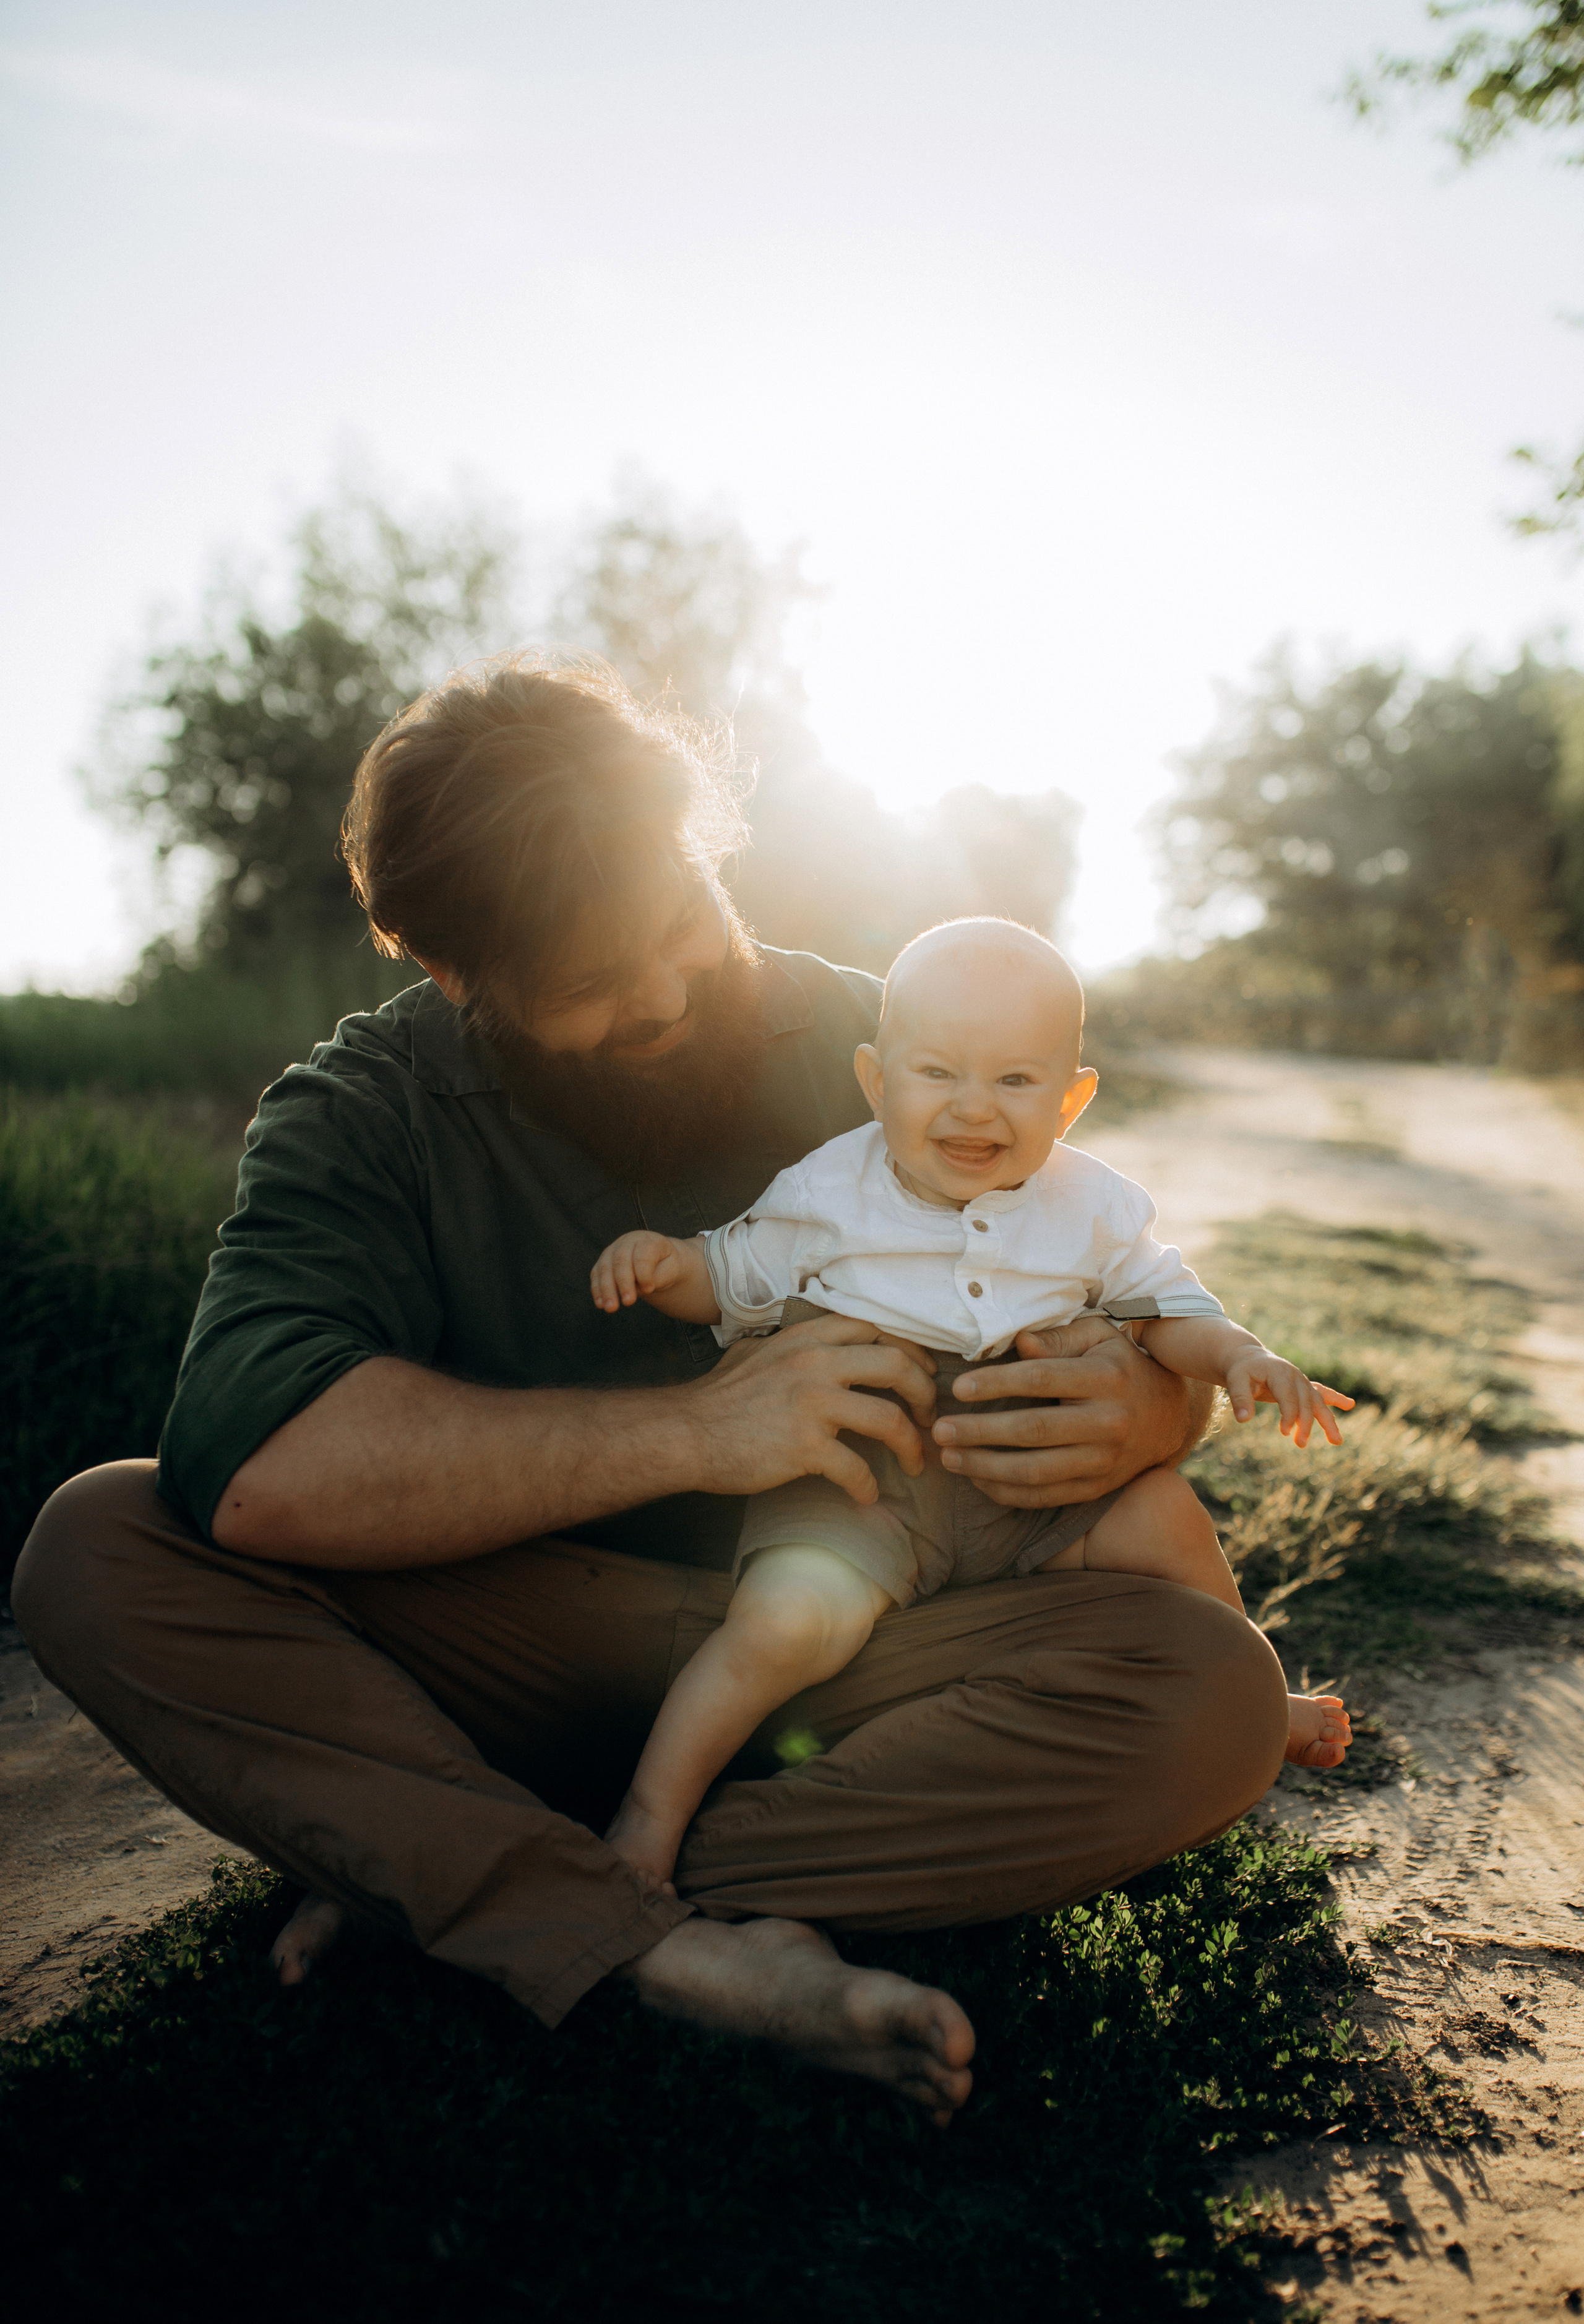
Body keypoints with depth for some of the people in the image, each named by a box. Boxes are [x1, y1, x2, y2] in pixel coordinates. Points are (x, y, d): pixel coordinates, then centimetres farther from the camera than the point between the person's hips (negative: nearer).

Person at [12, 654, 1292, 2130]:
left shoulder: (876, 1055, 0)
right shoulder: (366, 1110, -4)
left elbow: (1161, 1334, 7)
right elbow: (246, 1463, -23)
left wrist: (1139, 1412, -19)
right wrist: (691, 1429, -27)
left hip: (847, 1655, 1)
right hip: (521, 1652, 0)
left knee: (1214, 1692, -27)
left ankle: (439, 1886, -24)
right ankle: (678, 1955, -31)